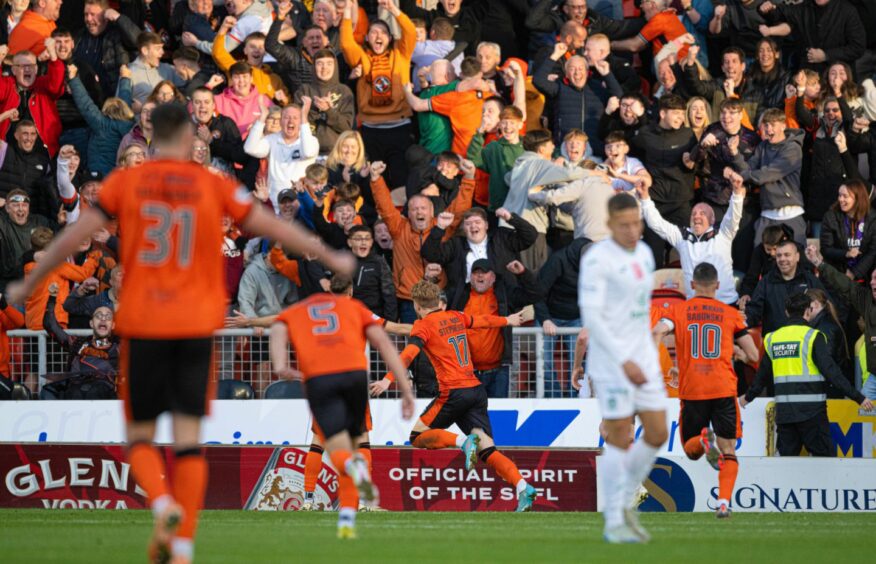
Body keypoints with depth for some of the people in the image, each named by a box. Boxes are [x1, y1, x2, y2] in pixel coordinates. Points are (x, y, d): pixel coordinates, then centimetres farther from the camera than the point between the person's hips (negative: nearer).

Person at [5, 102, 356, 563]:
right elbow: (273, 228, 7)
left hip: (141, 325, 0)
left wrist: (28, 284, 13)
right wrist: (331, 258, 20)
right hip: (196, 326, 0)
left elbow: (73, 237, 1)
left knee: (140, 436, 9)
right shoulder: (216, 187, 1)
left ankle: (162, 504, -19)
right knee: (188, 438, 3)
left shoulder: (123, 183, 0)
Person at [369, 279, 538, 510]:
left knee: (418, 436, 4)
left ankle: (463, 441, -19)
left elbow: (408, 354, -18)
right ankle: (523, 487, -18)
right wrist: (507, 320, 55)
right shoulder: (456, 317, 17)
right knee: (487, 450, 1)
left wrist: (388, 380, -28)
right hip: (477, 390, 6)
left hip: (454, 393, -6)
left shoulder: (423, 325, -2)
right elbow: (483, 320, 35)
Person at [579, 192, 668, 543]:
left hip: (643, 359, 7)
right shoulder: (597, 259, -13)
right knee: (620, 438, -4)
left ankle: (623, 504, 21)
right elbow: (590, 315, -18)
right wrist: (624, 362, -22)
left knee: (658, 434, 4)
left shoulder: (643, 254, 10)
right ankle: (614, 523, 5)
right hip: (610, 359, -7)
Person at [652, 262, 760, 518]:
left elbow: (658, 332, -13)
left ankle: (704, 439, -21)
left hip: (691, 391, 0)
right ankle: (724, 501, -15)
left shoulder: (677, 310, 7)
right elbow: (753, 355, 7)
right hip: (724, 390, 0)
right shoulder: (731, 314, 8)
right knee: (728, 451, 5)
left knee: (691, 450, 14)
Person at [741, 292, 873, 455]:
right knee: (825, 456, -4)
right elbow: (830, 371, -14)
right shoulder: (812, 336, -7)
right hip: (811, 411, -5)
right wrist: (858, 398, -12)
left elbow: (762, 374, 21)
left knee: (786, 456, 9)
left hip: (783, 411, 5)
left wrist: (748, 397, 38)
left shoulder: (772, 338, 10)